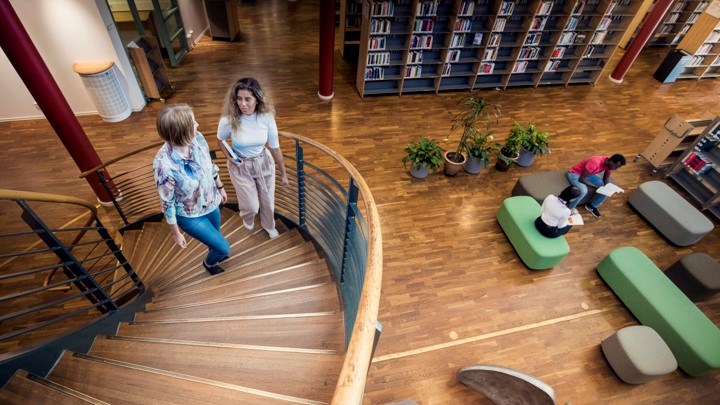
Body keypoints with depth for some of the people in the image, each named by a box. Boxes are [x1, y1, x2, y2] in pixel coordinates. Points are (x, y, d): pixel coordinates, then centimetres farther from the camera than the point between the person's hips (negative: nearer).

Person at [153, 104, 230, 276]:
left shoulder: (197, 138, -21)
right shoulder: (164, 165, -37)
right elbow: (167, 204, -21)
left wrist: (220, 187, 14)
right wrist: (176, 233, -9)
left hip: (211, 202, 5)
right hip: (190, 216, -5)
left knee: (214, 240, 31)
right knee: (224, 248, 11)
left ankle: (215, 253, 67)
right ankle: (209, 263, 48)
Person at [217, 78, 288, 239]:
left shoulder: (266, 117, -21)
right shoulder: (229, 119, -24)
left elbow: (275, 148, -10)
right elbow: (220, 140, 0)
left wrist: (283, 174, -2)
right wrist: (229, 157, -18)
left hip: (264, 163, 2)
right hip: (240, 166, -1)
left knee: (268, 201, 18)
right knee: (251, 206, 10)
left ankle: (268, 226, 52)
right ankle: (248, 219, 50)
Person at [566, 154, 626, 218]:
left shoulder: (609, 163, -13)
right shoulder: (595, 163, -36)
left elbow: (606, 177, 4)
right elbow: (581, 179, -31)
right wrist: (596, 186, -25)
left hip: (589, 174, 8)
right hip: (574, 174, -8)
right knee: (583, 191, -33)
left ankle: (592, 206, 14)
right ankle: (569, 207, -10)